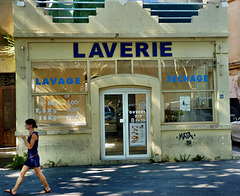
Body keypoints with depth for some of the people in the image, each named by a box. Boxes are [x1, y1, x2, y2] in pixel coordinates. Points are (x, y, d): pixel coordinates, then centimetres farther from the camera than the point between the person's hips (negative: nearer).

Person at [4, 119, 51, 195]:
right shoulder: (30, 134, 12)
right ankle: (14, 190, 10)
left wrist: (24, 138, -17)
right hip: (30, 157, 9)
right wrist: (24, 139, 12)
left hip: (34, 157, -9)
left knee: (39, 173, 1)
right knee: (22, 173, 8)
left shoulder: (34, 134, -16)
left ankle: (47, 188, 15)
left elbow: (30, 146, -20)